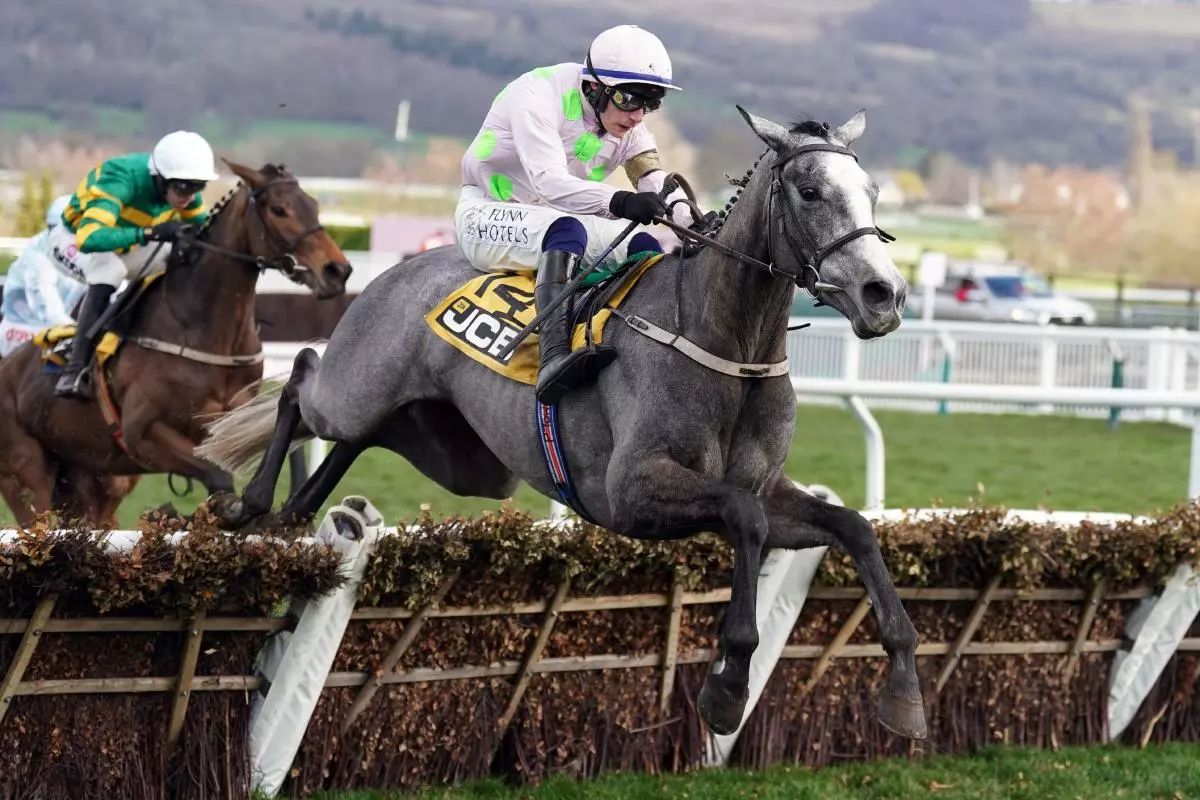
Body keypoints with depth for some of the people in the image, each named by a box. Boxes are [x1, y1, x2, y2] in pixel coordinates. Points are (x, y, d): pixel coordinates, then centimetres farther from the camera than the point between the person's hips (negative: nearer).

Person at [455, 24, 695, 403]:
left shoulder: (629, 127, 0)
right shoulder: (539, 96, -24)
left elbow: (657, 185, -11)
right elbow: (548, 182, -37)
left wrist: (697, 222, -33)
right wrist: (619, 202, -53)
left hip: (556, 220, 8)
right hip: (488, 214, -8)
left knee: (644, 249, -14)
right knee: (567, 230, -38)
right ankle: (554, 359, -52)